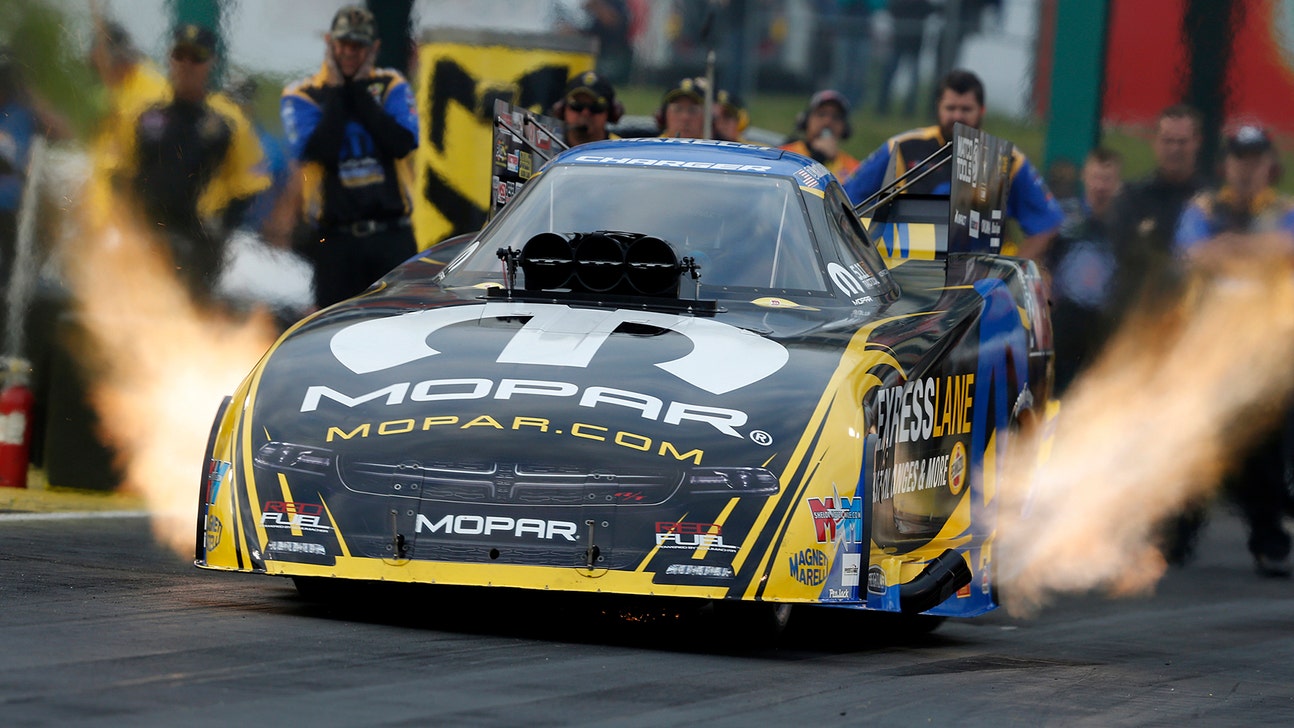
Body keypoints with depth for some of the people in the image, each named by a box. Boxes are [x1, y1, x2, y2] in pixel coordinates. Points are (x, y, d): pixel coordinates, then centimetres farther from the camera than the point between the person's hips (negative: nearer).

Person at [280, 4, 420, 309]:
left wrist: (359, 94, -6)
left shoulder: (391, 87, 9)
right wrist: (337, 96, -6)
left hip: (393, 237, 1)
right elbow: (320, 151, -14)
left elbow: (403, 144, -9)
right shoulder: (300, 96, 4)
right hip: (335, 238, -1)